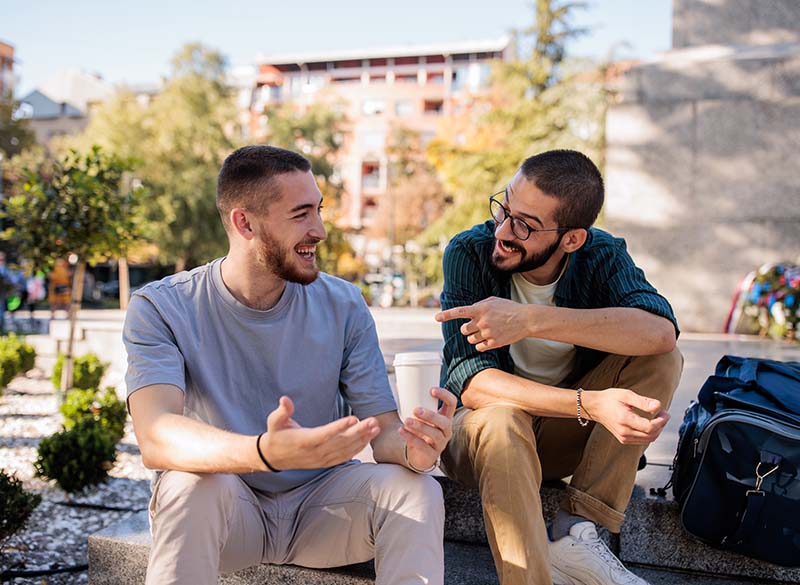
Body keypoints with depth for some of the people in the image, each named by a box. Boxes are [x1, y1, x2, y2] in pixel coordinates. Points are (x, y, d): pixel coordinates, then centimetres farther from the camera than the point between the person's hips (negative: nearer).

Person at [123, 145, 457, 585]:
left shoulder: (343, 306, -4)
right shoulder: (160, 309, -13)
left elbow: (383, 429, -7)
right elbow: (155, 438, -29)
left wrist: (412, 448, -33)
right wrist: (264, 452, -49)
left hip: (319, 507, 2)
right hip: (225, 514, -1)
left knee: (416, 489, -26)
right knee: (197, 483, -34)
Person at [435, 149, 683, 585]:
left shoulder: (601, 255, -12)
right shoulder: (469, 253, -19)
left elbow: (660, 332, -32)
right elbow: (470, 383, -28)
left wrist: (532, 320, -42)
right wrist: (589, 402, -43)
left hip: (564, 434, 3)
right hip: (483, 432, -3)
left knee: (662, 360, -20)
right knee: (501, 419, -37)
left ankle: (576, 532, -21)